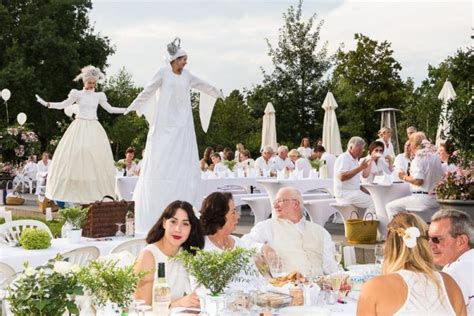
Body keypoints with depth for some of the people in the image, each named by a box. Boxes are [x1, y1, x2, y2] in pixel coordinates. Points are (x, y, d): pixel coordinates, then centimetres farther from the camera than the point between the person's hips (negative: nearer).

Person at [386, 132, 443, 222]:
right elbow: (441, 177, 15)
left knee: (390, 207, -5)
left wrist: (405, 177, -5)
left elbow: (418, 181, -20)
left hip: (422, 197, -9)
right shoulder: (435, 156, 10)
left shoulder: (418, 159, -13)